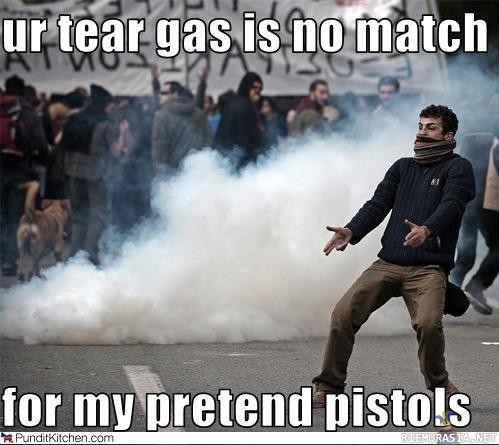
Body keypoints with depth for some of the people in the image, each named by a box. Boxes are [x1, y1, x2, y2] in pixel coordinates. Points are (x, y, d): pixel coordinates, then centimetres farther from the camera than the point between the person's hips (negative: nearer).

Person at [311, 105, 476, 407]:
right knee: (343, 314, -12)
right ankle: (329, 385, 1)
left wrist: (426, 229, -34)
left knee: (428, 323, -28)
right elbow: (378, 204, 11)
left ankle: (438, 382, 0)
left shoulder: (458, 168, 6)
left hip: (429, 268, -4)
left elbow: (451, 205, -12)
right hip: (387, 264, 5)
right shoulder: (403, 168, 21)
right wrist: (351, 232, -8)